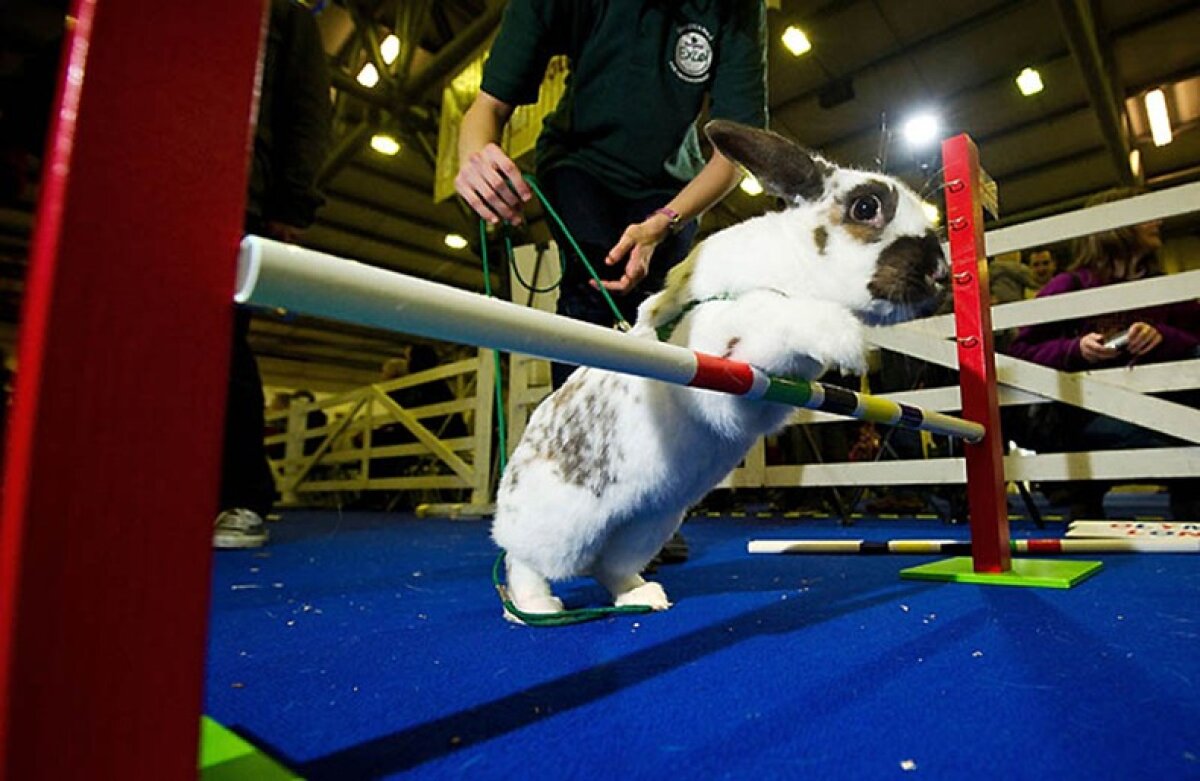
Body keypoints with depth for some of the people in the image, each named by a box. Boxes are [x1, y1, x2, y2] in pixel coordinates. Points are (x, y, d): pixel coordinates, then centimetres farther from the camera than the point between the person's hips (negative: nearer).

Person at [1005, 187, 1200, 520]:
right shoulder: (1068, 286, -3)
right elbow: (1019, 352, -8)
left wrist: (1163, 337, -19)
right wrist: (1076, 350, -23)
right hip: (1086, 409, -5)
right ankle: (1087, 487, -2)